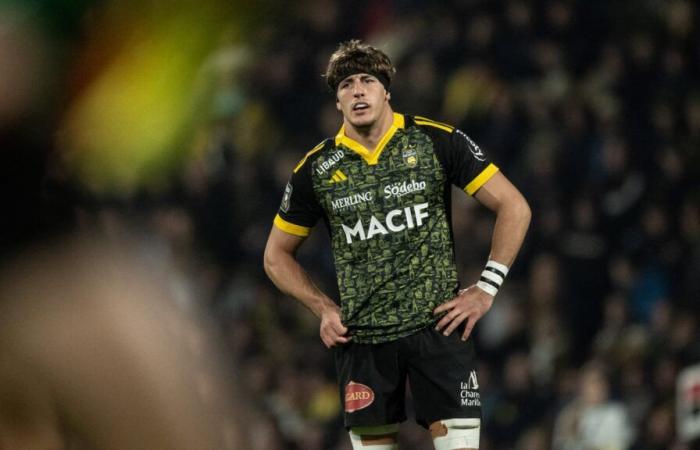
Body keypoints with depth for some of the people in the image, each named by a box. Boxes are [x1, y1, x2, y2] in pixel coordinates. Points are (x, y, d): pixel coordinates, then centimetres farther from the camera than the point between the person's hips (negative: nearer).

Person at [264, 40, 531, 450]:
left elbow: (514, 207, 2)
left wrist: (486, 290, -4)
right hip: (361, 337, 2)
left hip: (437, 324, -2)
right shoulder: (317, 169, 5)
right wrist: (324, 308, 3)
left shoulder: (437, 142, -2)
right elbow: (277, 255, 17)